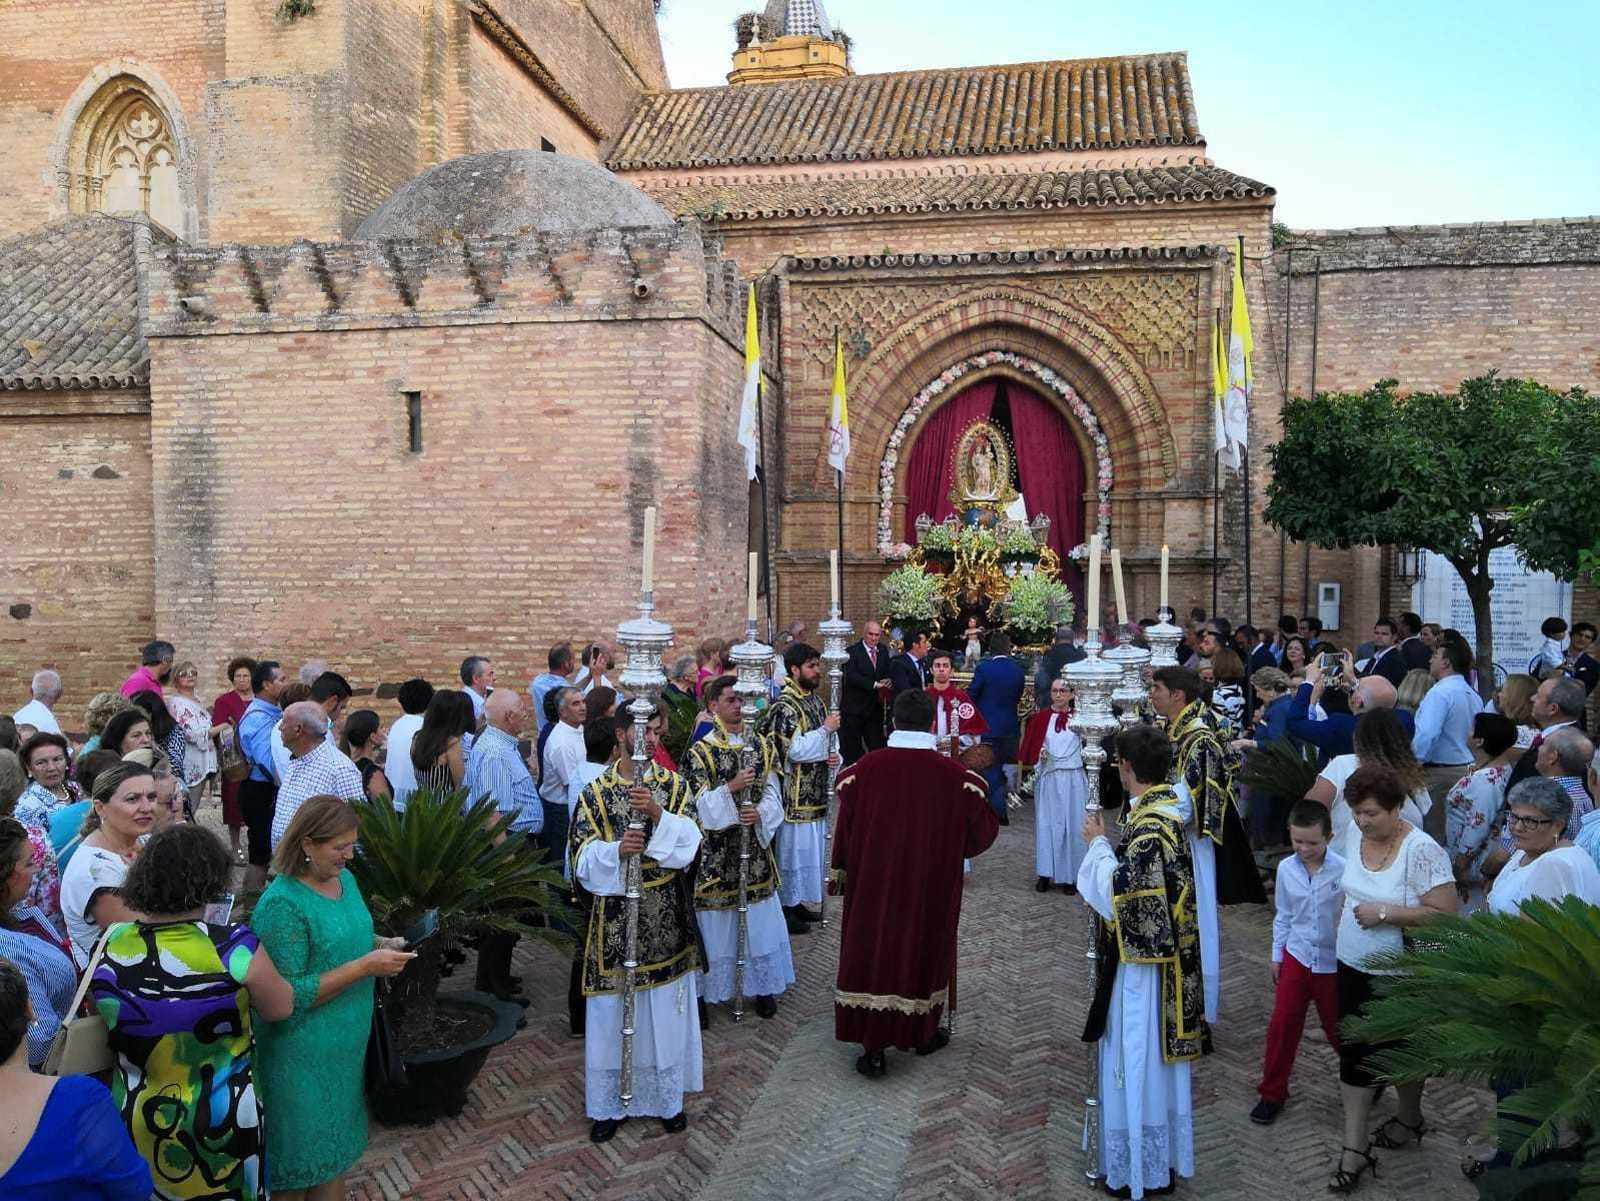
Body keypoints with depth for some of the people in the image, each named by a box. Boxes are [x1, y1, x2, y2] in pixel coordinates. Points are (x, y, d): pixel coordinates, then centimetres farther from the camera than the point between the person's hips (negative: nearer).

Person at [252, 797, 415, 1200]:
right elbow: (288, 997, -25)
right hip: (302, 1057, -7)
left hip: (346, 1044, 7)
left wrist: (380, 945, -3)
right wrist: (366, 966, -27)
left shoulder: (344, 878, 1)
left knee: (335, 1143, 21)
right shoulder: (282, 904, -24)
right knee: (300, 1159, 10)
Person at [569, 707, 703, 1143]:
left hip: (665, 917, 1)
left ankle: (667, 1098, 27)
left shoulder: (673, 785, 3)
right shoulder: (597, 791, -2)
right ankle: (610, 1102, 23)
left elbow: (690, 839, -10)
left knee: (666, 1009, 10)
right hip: (615, 917, -1)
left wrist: (658, 814, -26)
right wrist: (616, 850, -27)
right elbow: (582, 854, -8)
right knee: (613, 1013, 6)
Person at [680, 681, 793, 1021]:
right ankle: (703, 991, 18)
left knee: (759, 920, 11)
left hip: (755, 846, 4)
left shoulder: (764, 746, 4)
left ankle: (763, 986, 27)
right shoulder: (700, 753, -8)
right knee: (715, 923, 4)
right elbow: (702, 804, -12)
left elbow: (773, 794, 2)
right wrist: (731, 787, -27)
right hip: (716, 850, -3)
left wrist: (761, 814, -17)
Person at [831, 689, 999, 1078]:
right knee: (924, 949, 18)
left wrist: (839, 869, 14)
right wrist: (977, 796, 18)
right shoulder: (954, 775, -12)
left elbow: (845, 824, -1)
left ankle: (873, 1049, 9)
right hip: (931, 885, 0)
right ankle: (923, 1033, 34)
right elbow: (981, 833, -3)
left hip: (873, 881, 0)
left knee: (874, 949, 9)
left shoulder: (863, 768, -11)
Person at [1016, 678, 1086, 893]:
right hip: (1048, 779, 1)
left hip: (1073, 780, -1)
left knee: (1072, 825, 2)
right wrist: (1039, 756, -13)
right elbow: (1030, 749, 5)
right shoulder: (1040, 718, 3)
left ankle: (1070, 877, 10)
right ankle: (1045, 874, 11)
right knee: (1047, 824, 4)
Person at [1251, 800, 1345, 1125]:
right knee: (1282, 1025, 5)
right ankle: (1272, 1094, 20)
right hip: (1297, 957, 3)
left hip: (1333, 964, -3)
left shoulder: (1343, 870, -20)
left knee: (1339, 1029, 14)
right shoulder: (1286, 868, -7)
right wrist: (1277, 956, 11)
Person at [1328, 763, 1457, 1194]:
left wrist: (1385, 913, -27)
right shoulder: (1354, 835, -3)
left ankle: (1410, 1119, 41)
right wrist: (1347, 919, 8)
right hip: (1353, 966, 6)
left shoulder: (1422, 851, -23)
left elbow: (1446, 914, -24)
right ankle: (1355, 1146, 18)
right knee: (1355, 1051, 8)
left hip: (1400, 976, -6)